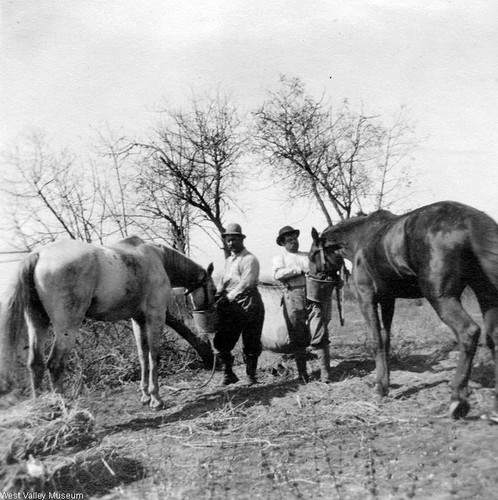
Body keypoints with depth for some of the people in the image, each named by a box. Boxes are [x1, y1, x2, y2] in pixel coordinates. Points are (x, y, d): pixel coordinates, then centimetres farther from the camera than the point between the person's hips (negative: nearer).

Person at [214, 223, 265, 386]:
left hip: (248, 304, -7)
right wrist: (217, 296, -2)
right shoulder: (228, 260, 18)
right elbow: (223, 282, 17)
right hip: (231, 306, 7)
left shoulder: (249, 259, -7)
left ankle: (251, 375, 15)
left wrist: (228, 297, -20)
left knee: (251, 343, 2)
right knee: (221, 341, 1)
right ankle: (228, 374, 11)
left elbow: (245, 284, -16)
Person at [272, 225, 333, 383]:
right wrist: (301, 269, -10)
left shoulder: (308, 256, 24)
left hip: (315, 295, 1)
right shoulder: (280, 257, 15)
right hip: (293, 297, -1)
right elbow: (277, 274, -5)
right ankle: (302, 373, 13)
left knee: (319, 336, -7)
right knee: (298, 339, 2)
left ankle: (325, 373, -7)